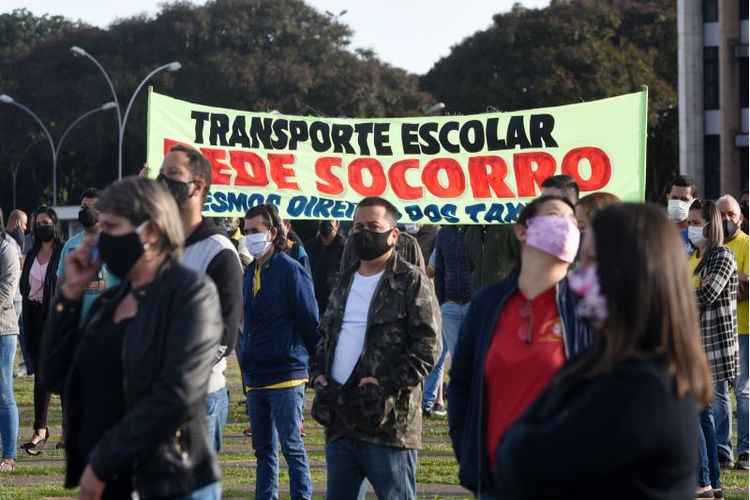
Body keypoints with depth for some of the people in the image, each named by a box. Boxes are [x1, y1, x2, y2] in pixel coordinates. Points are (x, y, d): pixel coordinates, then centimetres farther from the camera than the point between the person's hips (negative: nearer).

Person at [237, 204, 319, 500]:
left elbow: (310, 321, -8)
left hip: (286, 376, -7)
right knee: (263, 450, 11)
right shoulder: (250, 273, 13)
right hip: (255, 376, 7)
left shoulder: (291, 271, -9)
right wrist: (246, 358, 14)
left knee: (292, 447, -5)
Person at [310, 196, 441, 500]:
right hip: (341, 419, 7)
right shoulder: (345, 283, 19)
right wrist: (319, 373, 9)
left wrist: (388, 384, -18)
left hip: (389, 420, -7)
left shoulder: (411, 282, -5)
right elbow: (325, 335, 27)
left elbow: (428, 346, -11)